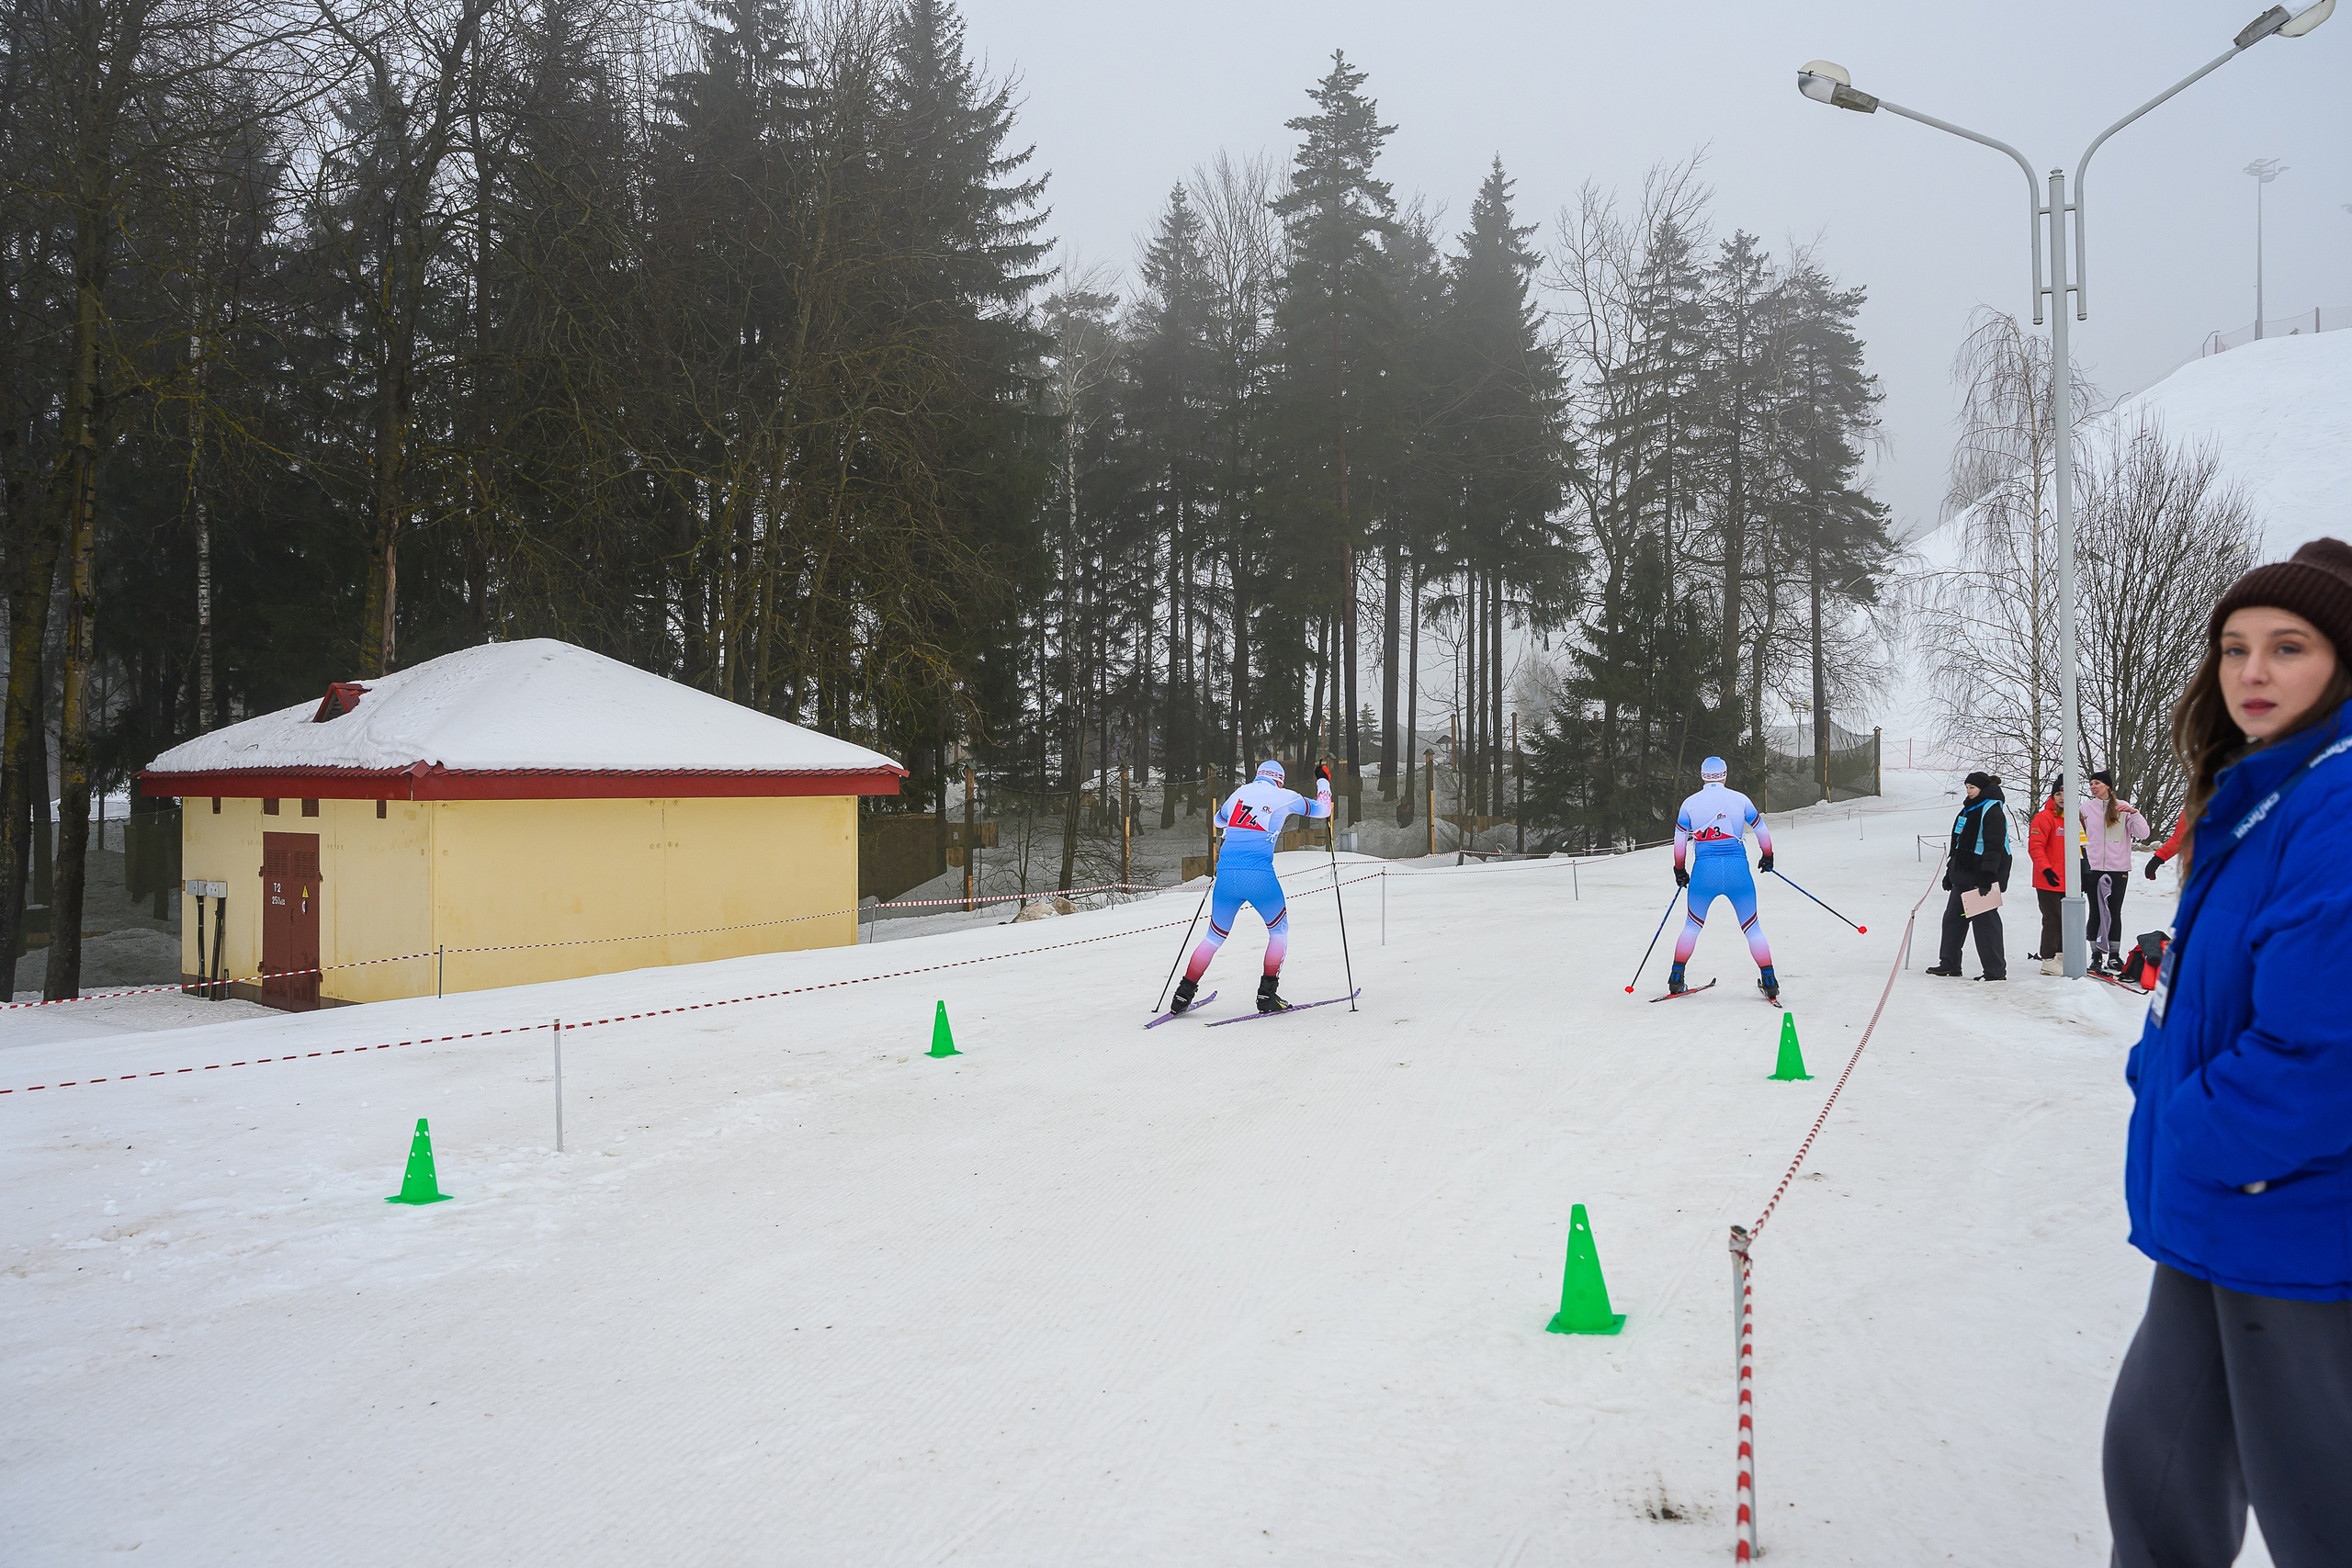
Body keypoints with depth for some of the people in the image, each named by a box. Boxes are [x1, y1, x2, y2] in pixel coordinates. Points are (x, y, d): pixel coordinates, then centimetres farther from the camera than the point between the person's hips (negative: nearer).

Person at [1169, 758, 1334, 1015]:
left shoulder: (1240, 793, 18)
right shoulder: (1284, 797, 9)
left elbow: (1219, 819, 38)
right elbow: (1323, 809, 24)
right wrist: (1323, 780, 41)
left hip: (1226, 876, 4)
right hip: (1259, 877, -4)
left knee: (1215, 936, 19)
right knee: (1279, 930, 18)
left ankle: (1183, 994, 14)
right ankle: (1267, 995, 8)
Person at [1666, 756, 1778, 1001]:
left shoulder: (1690, 803, 4)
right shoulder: (1740, 799, 4)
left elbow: (1680, 841, 8)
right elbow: (1762, 830, 12)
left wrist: (1680, 870, 21)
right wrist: (1767, 857, 29)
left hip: (1704, 870, 0)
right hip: (1738, 869, 0)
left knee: (1692, 926, 16)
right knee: (1752, 928, 10)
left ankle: (1676, 979, 13)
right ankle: (1769, 982, 4)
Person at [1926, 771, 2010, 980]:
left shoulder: (1992, 811, -12)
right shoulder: (1969, 809, 18)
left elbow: (1994, 846, -20)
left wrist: (1987, 876, -27)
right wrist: (1950, 872, 23)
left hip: (1983, 876, -10)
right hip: (1964, 876, 10)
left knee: (1985, 920, -7)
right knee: (1953, 918, 13)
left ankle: (1995, 970, -2)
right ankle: (1949, 964, 22)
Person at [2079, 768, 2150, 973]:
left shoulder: (2123, 807, 4)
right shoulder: (2086, 807, 6)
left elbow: (2143, 834, -2)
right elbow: (2080, 837, 12)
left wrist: (2133, 812, -14)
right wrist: (2082, 863, 3)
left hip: (2118, 869, 0)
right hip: (2093, 868, 1)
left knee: (2114, 912, 2)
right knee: (2096, 911, 1)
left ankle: (2114, 955, 10)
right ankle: (2096, 955, 8)